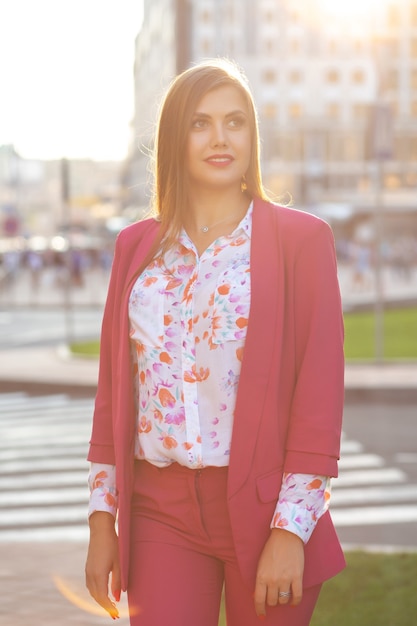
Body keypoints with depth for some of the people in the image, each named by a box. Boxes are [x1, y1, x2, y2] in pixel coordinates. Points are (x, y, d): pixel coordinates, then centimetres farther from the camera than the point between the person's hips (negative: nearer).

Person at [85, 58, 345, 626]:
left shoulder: (300, 238, -2)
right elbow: (113, 390, 11)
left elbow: (320, 391, -6)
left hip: (262, 508, -2)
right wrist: (102, 520, 7)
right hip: (160, 514, 3)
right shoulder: (137, 247, 9)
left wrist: (292, 530, -12)